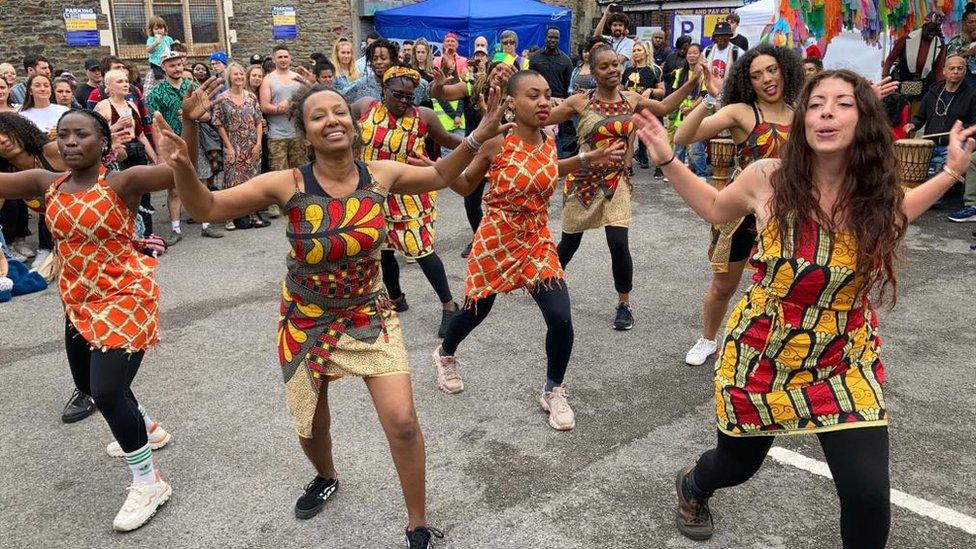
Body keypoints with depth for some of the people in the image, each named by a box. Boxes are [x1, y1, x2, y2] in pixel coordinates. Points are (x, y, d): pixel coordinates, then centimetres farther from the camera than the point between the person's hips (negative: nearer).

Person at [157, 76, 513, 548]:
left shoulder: (381, 174, -11)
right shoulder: (287, 185, -18)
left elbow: (439, 176, 7)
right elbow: (205, 209, -15)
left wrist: (476, 140, -7)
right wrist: (183, 168, -35)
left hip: (368, 315, 0)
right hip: (305, 323, 0)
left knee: (403, 423, -9)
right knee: (311, 428, 16)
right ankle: (326, 478, 54)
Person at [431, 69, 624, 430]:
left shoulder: (549, 142, -3)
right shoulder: (497, 143, -16)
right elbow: (466, 185, -4)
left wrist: (590, 158, 14)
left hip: (537, 240, 3)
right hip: (495, 240, -3)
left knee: (561, 319, -8)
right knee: (476, 309, 16)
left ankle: (553, 392, 17)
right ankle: (445, 355, 50)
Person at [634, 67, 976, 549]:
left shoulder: (878, 191, -12)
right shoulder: (768, 177, -17)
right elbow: (714, 209, 4)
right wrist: (667, 160, -4)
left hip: (845, 363, 2)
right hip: (760, 355, -1)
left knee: (869, 493, -7)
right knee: (737, 464, 17)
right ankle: (692, 484, 56)